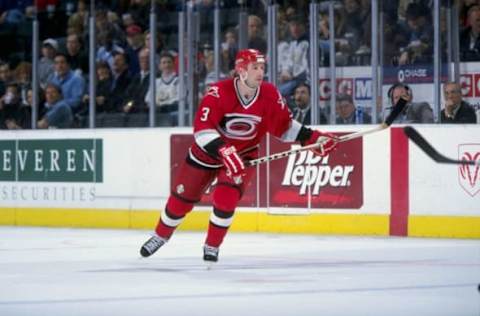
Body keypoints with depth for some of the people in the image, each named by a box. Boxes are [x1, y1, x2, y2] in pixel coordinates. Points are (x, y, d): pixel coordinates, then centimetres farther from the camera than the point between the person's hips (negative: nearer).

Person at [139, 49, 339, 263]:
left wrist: (312, 137, -14)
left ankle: (212, 246, 2)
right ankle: (160, 236, 34)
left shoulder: (270, 95, -17)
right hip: (208, 151, -1)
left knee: (226, 198, -19)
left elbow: (284, 126, -3)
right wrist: (224, 151, -48)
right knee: (181, 198, 9)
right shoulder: (219, 93, -29)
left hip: (243, 155, 1)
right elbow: (202, 128, -36)